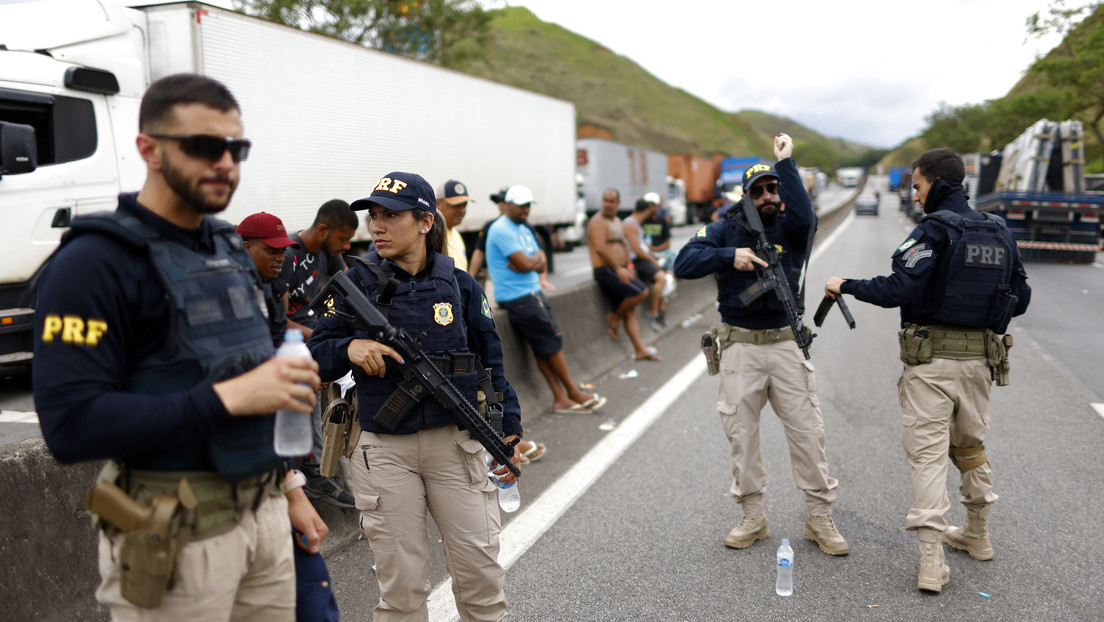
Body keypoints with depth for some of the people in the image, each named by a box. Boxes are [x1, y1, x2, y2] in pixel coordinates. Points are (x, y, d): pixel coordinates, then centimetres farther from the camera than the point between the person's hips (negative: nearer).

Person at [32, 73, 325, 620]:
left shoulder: (227, 248, 11)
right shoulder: (95, 262, -13)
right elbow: (72, 424, -21)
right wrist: (224, 397, -26)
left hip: (263, 512, 7)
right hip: (176, 533, -7)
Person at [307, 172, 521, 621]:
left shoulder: (459, 284, 4)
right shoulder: (356, 284, 0)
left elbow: (490, 360, 10)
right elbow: (315, 358, -1)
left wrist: (509, 430, 7)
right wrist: (349, 348, -22)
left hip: (454, 442, 1)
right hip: (384, 450, -1)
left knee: (480, 570, 6)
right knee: (401, 584, 7)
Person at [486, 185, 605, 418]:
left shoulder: (524, 230, 18)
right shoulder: (502, 230, -13)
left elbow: (542, 264, 11)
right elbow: (525, 263, -21)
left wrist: (529, 261, -11)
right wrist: (536, 257, 1)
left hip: (532, 293, 9)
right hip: (517, 297, -9)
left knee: (545, 347, 6)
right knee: (552, 340, -6)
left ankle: (561, 399, 8)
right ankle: (573, 393, 5)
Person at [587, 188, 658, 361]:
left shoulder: (617, 221, 18)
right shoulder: (598, 222, -11)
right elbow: (600, 248, -21)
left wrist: (628, 265, 11)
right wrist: (618, 268, -19)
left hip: (618, 271, 9)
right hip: (605, 271, -9)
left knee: (630, 312, 7)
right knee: (642, 292, -17)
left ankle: (641, 350, 10)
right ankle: (614, 318, 0)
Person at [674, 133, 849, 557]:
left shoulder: (791, 228, 2)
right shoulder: (726, 229, 4)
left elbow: (803, 216, -23)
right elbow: (683, 263, -6)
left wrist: (786, 162, -21)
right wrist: (729, 256, -18)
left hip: (786, 343, 0)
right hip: (740, 346, 1)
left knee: (807, 432, 3)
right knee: (741, 433, 7)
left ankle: (820, 519, 17)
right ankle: (753, 518, 23)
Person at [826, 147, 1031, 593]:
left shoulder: (935, 229, -13)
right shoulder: (999, 232, 10)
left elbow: (898, 289, -22)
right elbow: (1020, 298, 14)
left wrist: (847, 286, -10)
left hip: (931, 358, -7)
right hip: (978, 356, 7)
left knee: (927, 452, -4)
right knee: (971, 445, 22)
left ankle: (931, 563, -6)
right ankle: (977, 535, 38)